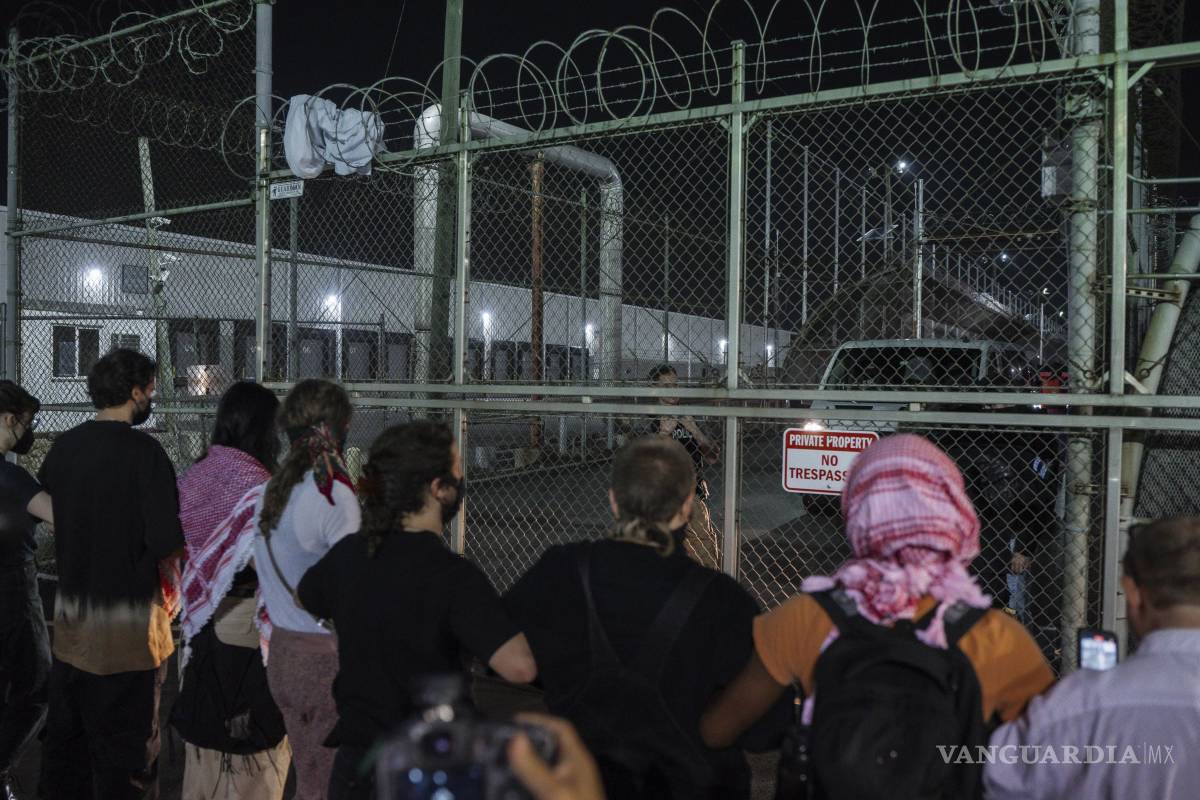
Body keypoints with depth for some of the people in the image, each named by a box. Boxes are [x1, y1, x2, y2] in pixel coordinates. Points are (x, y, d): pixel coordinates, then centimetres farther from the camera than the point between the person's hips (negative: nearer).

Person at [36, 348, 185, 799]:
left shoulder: (63, 446, 2)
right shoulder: (143, 450, -17)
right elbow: (165, 542, -22)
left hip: (70, 615, 7)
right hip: (126, 620, -6)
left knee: (66, 734, 20)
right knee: (125, 745, 5)